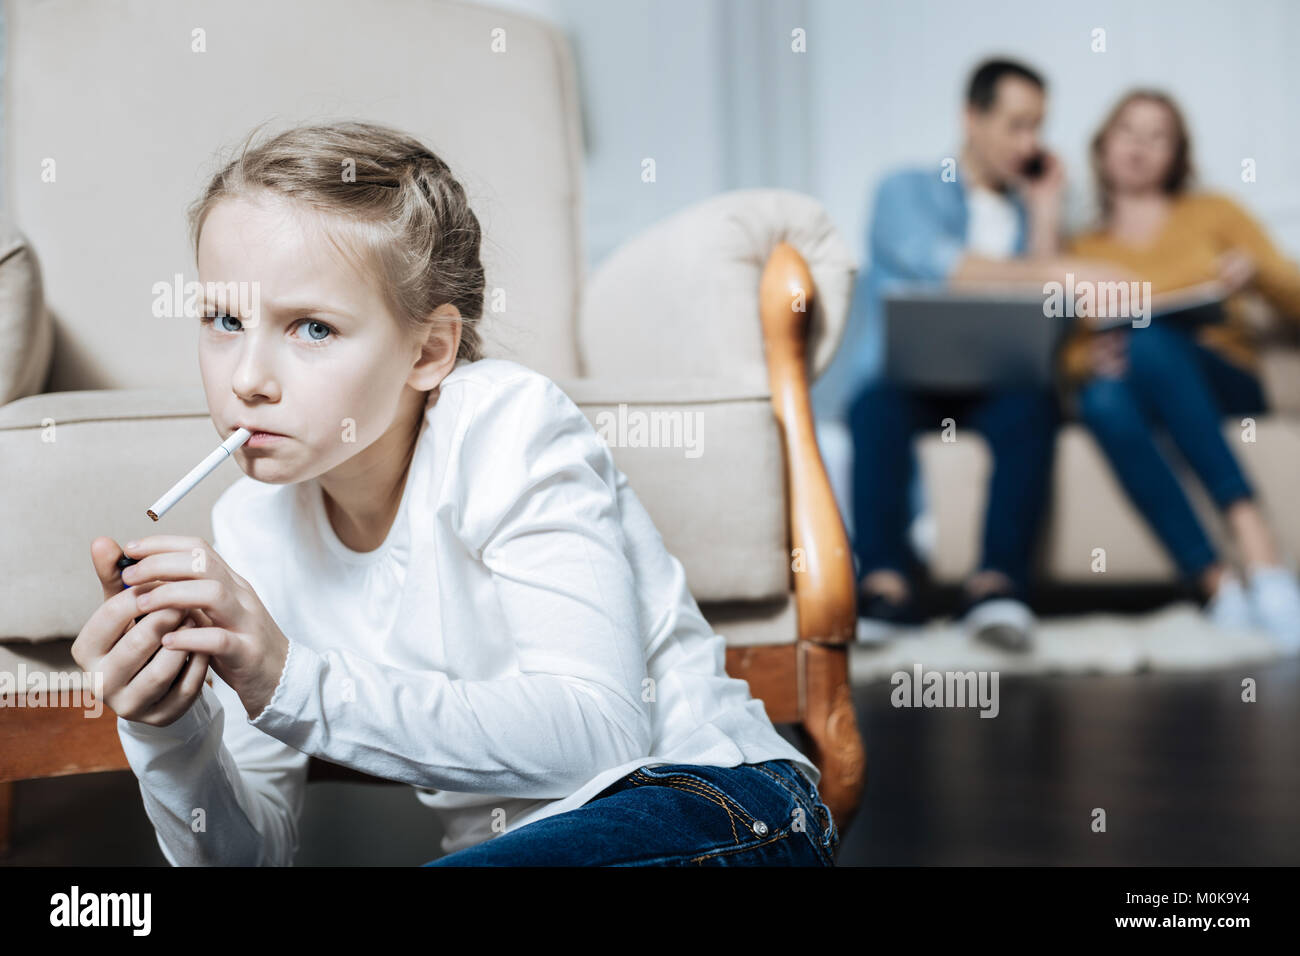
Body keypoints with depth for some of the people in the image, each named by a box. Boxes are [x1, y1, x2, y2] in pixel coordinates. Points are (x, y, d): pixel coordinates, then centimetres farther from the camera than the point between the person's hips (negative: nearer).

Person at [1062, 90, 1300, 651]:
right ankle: (1219, 586, -47)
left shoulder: (1213, 214, 19)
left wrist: (1255, 271, -10)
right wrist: (1091, 363, -16)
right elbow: (1070, 352, 8)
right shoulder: (1081, 250, 20)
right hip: (1130, 396, 1)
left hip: (1222, 387, -1)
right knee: (1104, 401, -37)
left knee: (1149, 341, -36)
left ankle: (1255, 541, -48)